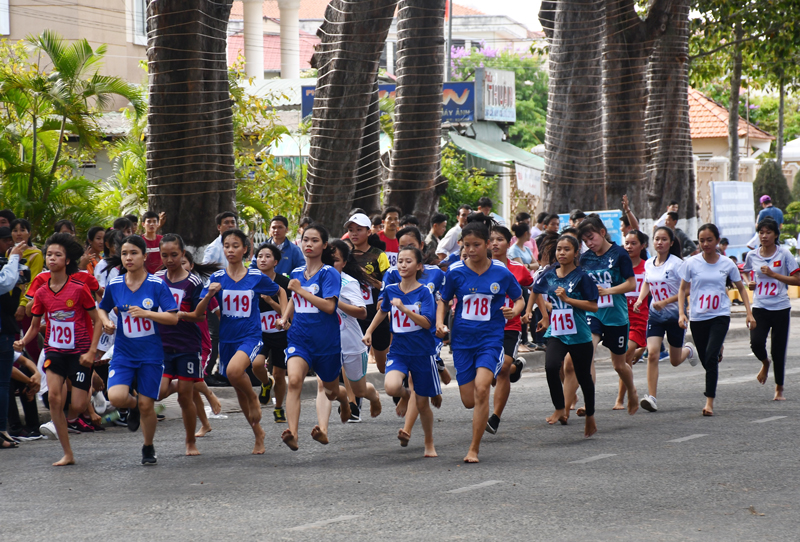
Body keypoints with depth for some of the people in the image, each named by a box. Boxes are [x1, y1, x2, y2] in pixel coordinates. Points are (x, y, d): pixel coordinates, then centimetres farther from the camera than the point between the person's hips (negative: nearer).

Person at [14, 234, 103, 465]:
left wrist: (91, 352, -13)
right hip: (54, 349, 3)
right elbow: (35, 326, 11)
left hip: (79, 352, -3)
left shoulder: (79, 289, -10)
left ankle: (69, 419, 33)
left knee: (77, 406, -8)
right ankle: (67, 454, -5)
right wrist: (23, 342, -9)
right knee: (53, 396, -14)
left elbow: (97, 321, -4)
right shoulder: (42, 293, 2)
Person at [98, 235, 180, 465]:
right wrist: (106, 322, -2)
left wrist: (145, 313, -23)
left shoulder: (157, 284, -7)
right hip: (123, 352, 2)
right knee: (116, 397, -20)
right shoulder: (114, 285, 1)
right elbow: (102, 308, 19)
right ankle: (133, 406, 18)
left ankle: (148, 448, 25)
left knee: (146, 405, 1)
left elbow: (173, 317, -10)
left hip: (150, 353, -2)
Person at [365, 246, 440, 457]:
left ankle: (429, 445, 27)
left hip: (422, 352, -2)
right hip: (398, 351, 2)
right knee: (391, 386, -27)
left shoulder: (424, 293, -8)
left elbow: (427, 322, -18)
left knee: (422, 403, 5)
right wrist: (369, 331, 21)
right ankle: (405, 396, 12)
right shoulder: (391, 290, 3)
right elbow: (383, 311, 25)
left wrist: (404, 308, -27)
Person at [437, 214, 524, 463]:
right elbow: (444, 301, 12)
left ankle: (474, 449, -13)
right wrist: (440, 322, -6)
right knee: (469, 401, 3)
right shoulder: (455, 272, -2)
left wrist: (514, 310, -12)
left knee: (481, 388, -23)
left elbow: (519, 299, 10)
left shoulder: (501, 273, -4)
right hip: (462, 338, 2)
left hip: (491, 337, -2)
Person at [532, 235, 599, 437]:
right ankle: (560, 409, -7)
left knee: (583, 377, 9)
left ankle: (590, 418, 29)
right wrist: (545, 315, 19)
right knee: (551, 366, -24)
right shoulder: (549, 274, 4)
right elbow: (538, 292, 25)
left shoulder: (581, 276, -8)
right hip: (556, 333, 2)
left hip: (579, 335, -2)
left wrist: (567, 298, -19)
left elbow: (593, 306, -12)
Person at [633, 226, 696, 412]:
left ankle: (688, 350, 48)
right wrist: (640, 299, 2)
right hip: (655, 314, 3)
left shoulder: (676, 264, -15)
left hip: (675, 314, -3)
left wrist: (664, 302, -24)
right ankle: (651, 396, -16)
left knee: (675, 361, 11)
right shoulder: (649, 264, 2)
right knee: (652, 354, -16)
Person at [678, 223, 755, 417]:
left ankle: (710, 402, -16)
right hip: (698, 317, 2)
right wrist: (681, 313, -7)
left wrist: (749, 313, 6)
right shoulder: (691, 263, -1)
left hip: (720, 316, -2)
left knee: (711, 357, -18)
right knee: (705, 361, 6)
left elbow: (740, 288, 11)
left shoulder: (727, 264, 0)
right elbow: (683, 290, 5)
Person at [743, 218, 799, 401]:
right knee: (756, 342, -19)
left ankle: (779, 389, 18)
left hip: (780, 308, -2)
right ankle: (765, 363, 17)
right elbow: (745, 273, 26)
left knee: (778, 350, 2)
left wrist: (773, 274, -14)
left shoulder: (784, 255, -4)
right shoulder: (752, 256, 5)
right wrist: (748, 283, 4)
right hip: (760, 308, 2)